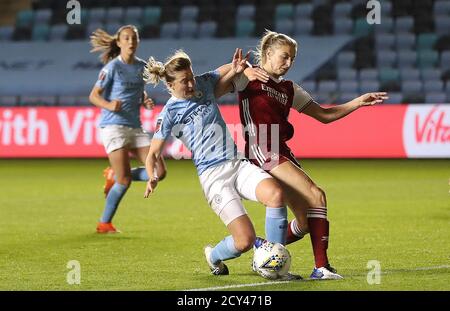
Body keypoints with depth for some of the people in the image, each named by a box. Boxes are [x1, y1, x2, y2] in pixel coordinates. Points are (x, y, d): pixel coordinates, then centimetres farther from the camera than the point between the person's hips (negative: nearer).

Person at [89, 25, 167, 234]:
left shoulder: (142, 67, 10)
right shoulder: (113, 67, -7)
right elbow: (93, 96, -7)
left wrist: (145, 101, 3)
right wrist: (109, 105, -27)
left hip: (136, 127, 6)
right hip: (113, 125, -6)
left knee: (159, 172, -5)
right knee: (125, 181, -12)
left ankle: (114, 176, 17)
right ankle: (104, 223, 8)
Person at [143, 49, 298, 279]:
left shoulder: (204, 84, 9)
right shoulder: (169, 114, -3)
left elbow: (231, 69, 26)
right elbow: (153, 154, 2)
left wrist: (237, 69, 0)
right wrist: (153, 178, -19)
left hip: (237, 164, 5)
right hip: (213, 176, -5)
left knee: (275, 194, -29)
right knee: (245, 240, -18)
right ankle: (213, 256, 19)